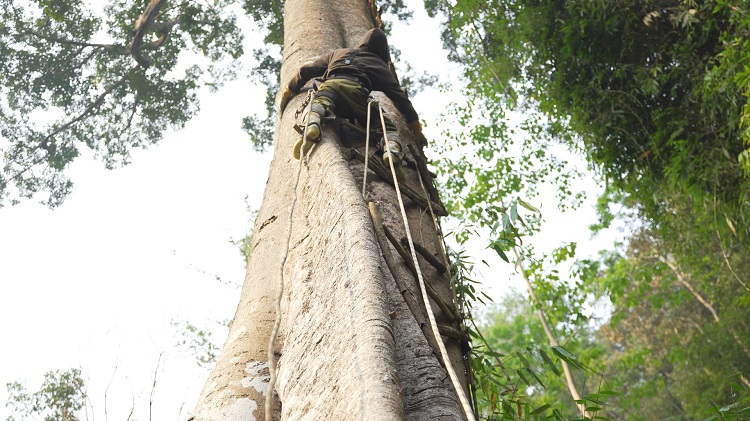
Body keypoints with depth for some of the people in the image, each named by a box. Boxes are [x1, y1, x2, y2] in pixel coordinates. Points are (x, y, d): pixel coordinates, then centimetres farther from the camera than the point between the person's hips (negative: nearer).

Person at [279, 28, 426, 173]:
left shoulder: (338, 53, 41)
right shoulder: (381, 66, 35)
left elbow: (306, 70, 37)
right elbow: (400, 97, 28)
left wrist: (288, 92, 49)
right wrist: (417, 130, 31)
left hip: (330, 85, 2)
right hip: (356, 89, -1)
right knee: (387, 127, 4)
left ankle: (312, 125, -59)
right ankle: (391, 150, -30)